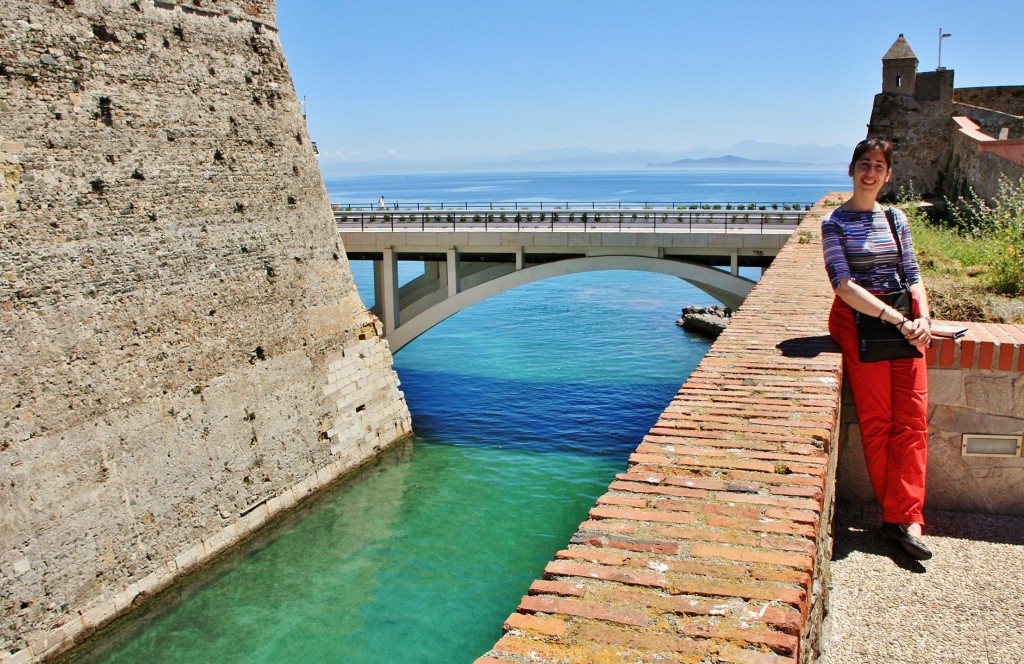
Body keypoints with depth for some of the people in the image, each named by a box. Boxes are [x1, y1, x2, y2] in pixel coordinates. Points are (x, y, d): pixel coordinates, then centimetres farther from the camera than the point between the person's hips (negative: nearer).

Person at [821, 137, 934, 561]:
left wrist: (923, 319, -4)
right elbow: (844, 285, -10)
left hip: (905, 322, 4)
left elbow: (913, 275, 14)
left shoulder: (896, 219, 15)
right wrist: (898, 320, -16)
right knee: (877, 421, -5)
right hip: (859, 320, -4)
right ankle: (902, 517, 2)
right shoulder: (835, 223, 0)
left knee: (912, 418, -6)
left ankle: (903, 518, -5)